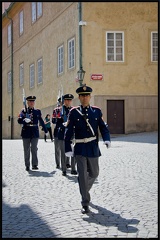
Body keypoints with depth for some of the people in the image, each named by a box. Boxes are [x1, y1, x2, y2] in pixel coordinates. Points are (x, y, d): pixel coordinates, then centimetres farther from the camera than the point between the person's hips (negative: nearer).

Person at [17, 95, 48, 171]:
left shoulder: (37, 111, 9)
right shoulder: (24, 111, 3)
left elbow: (41, 121, 16)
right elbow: (19, 121, -7)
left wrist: (46, 130, 20)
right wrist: (25, 120, -28)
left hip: (35, 133, 1)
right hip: (26, 133, -1)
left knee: (34, 149, -6)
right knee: (27, 150, 6)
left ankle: (35, 165, -4)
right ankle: (27, 166, 12)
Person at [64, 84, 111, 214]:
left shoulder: (97, 111, 4)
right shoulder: (74, 112, -2)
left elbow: (103, 127, 4)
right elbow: (69, 131, -2)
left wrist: (107, 139, -14)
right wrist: (68, 148, -6)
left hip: (93, 148, 3)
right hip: (80, 149, -3)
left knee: (94, 173, 15)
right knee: (82, 175, -7)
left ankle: (85, 189, 45)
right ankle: (85, 204, -1)